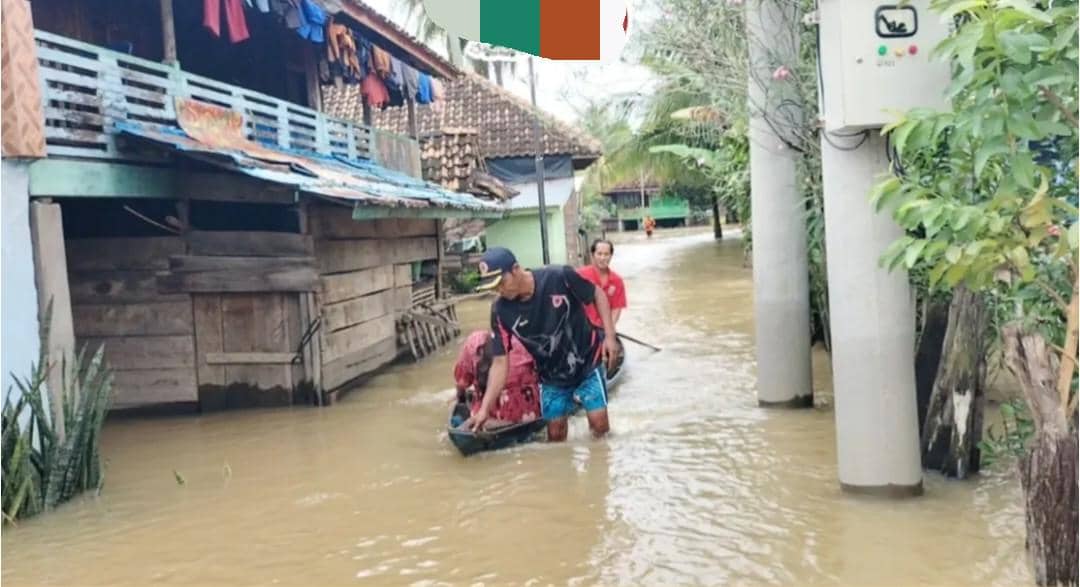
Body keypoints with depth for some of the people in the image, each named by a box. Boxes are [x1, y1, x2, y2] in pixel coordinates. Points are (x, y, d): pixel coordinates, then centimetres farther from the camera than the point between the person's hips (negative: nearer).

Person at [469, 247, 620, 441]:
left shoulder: (559, 277, -27)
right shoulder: (501, 311, -19)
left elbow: (598, 294, -9)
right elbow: (500, 362, -14)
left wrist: (610, 336, -16)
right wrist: (485, 408, -21)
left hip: (587, 362, -2)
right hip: (552, 376, 2)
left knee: (599, 423, -6)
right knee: (555, 434, 6)